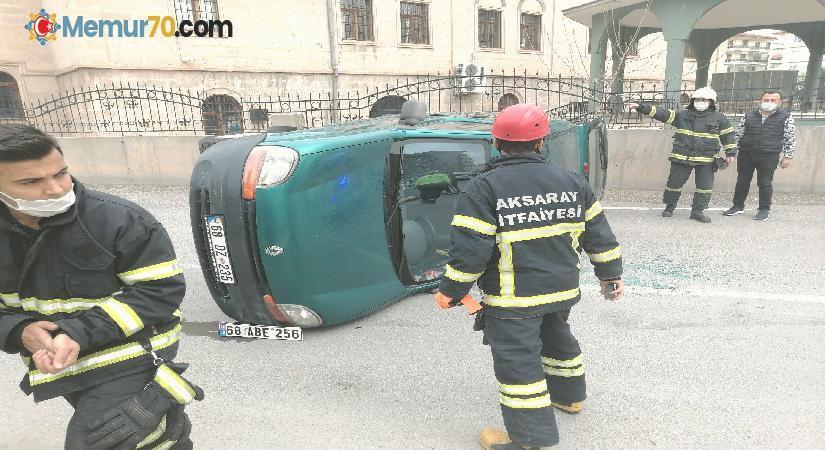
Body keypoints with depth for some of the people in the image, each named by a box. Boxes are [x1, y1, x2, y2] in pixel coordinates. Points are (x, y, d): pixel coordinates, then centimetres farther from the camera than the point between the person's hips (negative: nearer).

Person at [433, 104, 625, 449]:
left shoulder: (482, 188, -15)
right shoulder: (571, 182, 3)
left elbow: (469, 248, -19)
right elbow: (598, 233, 9)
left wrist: (451, 290, -7)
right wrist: (610, 274, 21)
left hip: (514, 298, -7)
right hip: (563, 289, 7)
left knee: (517, 360, 3)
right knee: (556, 337, 29)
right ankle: (569, 395, 50)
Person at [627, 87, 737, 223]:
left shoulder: (719, 118, 5)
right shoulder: (682, 115, 3)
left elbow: (728, 135, 12)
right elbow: (662, 113, -4)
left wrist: (731, 153, 7)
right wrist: (641, 107, -15)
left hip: (706, 160, 1)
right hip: (681, 157, 0)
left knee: (705, 186, 2)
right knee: (674, 182, 6)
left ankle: (698, 211, 15)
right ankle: (669, 206, 26)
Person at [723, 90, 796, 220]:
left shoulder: (786, 117, 2)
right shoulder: (749, 116, 7)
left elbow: (790, 139, 4)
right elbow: (738, 135, 11)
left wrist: (787, 156, 0)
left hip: (769, 157, -2)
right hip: (746, 155, 2)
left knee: (765, 183, 4)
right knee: (742, 181, 9)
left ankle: (764, 210, 17)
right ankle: (738, 206, 22)